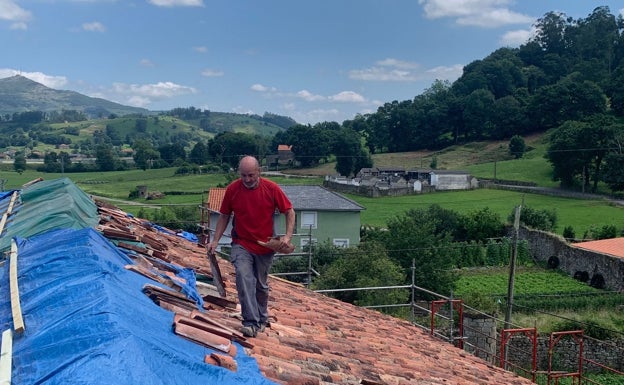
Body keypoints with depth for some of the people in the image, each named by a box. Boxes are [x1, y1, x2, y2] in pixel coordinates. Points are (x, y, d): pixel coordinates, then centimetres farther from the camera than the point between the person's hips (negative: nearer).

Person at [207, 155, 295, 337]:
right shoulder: (232, 189, -8)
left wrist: (288, 236, -16)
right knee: (244, 277, -22)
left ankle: (262, 319, 35)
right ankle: (251, 322, -20)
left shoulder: (272, 189, -11)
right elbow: (224, 216, 3)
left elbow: (289, 211, -4)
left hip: (265, 246, 0)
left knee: (261, 285, 13)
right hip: (241, 244, 0)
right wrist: (215, 240, -3)